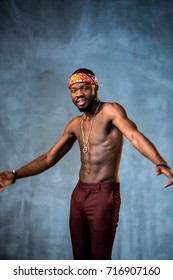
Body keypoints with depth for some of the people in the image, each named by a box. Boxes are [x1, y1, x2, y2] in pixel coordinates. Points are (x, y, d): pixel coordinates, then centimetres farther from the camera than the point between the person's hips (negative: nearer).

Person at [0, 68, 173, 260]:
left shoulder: (110, 111, -9)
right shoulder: (75, 125, 12)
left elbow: (135, 136, -26)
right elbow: (49, 158, 15)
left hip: (105, 194, -7)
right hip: (79, 194, 7)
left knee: (100, 259, -3)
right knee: (80, 257, 13)